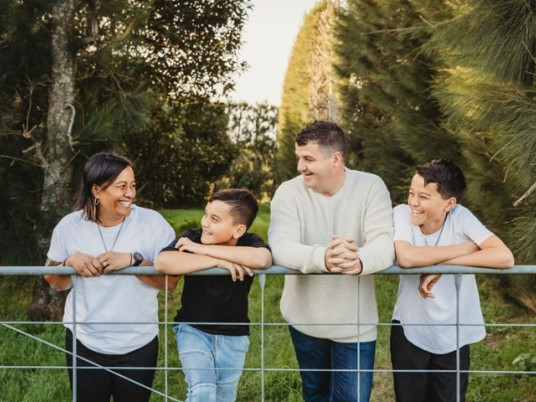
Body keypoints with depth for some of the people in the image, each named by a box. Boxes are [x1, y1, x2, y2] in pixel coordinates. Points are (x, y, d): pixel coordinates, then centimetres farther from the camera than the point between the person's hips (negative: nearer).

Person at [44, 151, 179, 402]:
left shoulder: (152, 222, -12)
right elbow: (55, 283, 2)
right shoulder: (69, 226, -7)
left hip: (138, 344, -1)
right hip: (84, 342, 1)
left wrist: (133, 260, -28)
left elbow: (171, 280, -14)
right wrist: (70, 262, -18)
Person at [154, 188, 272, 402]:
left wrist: (203, 250, -33)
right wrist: (216, 261, -34)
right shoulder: (193, 238, -16)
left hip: (233, 336, 2)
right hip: (193, 329, -2)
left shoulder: (249, 242, -14)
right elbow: (162, 262, -34)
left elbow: (263, 259, -39)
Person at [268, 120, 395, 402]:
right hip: (305, 319, 2)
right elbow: (280, 247, -25)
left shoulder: (371, 187, -11)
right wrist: (322, 258, -46)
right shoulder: (288, 192, -11)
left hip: (355, 323, -1)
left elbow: (385, 243, -21)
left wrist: (360, 261, -46)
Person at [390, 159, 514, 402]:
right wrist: (467, 247, -25)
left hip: (453, 336, 0)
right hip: (409, 332, 0)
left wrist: (441, 265, -30)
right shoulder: (402, 214, -15)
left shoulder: (460, 217, -15)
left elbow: (504, 257, -27)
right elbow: (406, 257, -34)